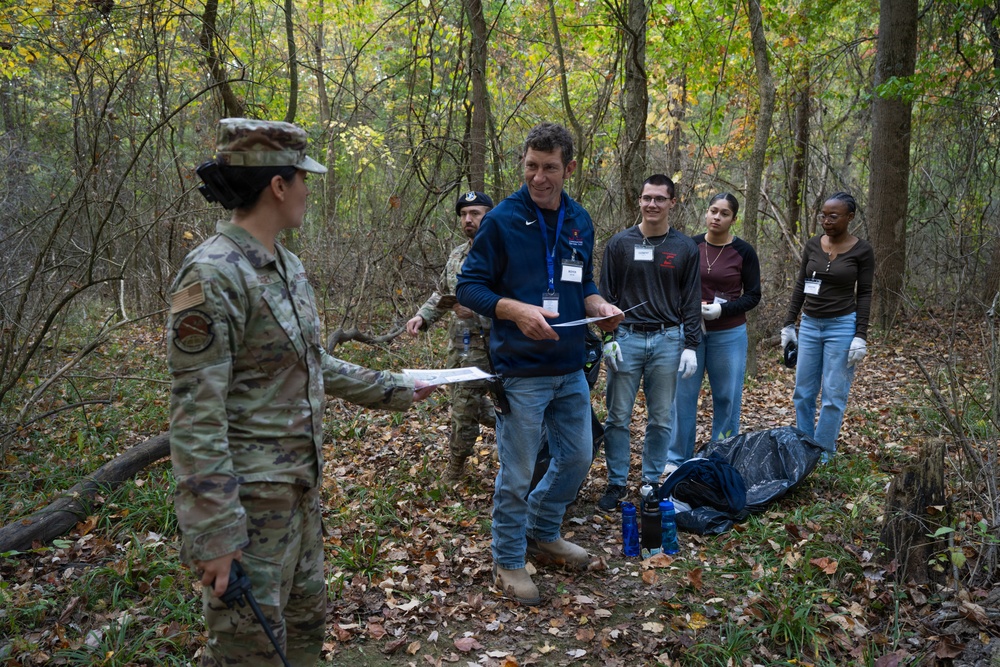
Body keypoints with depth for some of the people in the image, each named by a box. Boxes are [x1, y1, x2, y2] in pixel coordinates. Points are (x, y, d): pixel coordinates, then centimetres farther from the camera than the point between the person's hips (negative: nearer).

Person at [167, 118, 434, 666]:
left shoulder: (286, 266, 7)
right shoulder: (212, 276, -21)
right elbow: (195, 418, -22)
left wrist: (395, 390, 22)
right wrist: (214, 535, -22)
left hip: (300, 482, 9)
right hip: (247, 493, -9)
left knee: (306, 619, 21)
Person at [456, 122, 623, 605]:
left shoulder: (579, 221, 7)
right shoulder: (502, 220, -10)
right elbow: (469, 286, -8)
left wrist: (598, 305, -3)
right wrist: (516, 310, -24)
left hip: (571, 369, 6)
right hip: (521, 371, -6)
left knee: (578, 457, 17)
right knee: (517, 473, 5)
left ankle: (543, 530, 40)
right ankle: (509, 561, 25)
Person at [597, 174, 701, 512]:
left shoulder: (685, 248, 5)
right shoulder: (620, 243, 3)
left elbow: (692, 301, 5)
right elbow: (606, 294, 3)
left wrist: (691, 346, -1)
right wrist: (607, 338, -5)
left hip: (667, 341, 1)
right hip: (626, 339, 0)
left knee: (661, 419, 8)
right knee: (618, 417, 4)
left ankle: (652, 481, 21)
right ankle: (616, 483, 16)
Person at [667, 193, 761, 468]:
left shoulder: (744, 252, -4)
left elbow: (753, 296, -2)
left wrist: (723, 309, -17)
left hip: (729, 334, -1)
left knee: (727, 397, 6)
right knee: (683, 394, 2)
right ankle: (677, 458, 15)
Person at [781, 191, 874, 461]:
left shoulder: (862, 250, -6)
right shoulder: (812, 245, 4)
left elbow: (864, 294, -5)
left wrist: (861, 336, -10)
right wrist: (788, 324, 8)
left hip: (842, 327, -4)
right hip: (809, 325, 4)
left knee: (833, 395, -1)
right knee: (803, 392, 7)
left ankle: (823, 453, 9)